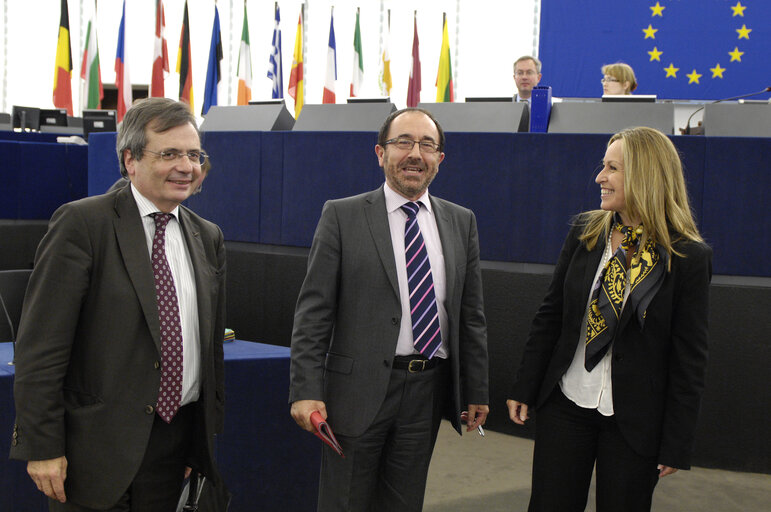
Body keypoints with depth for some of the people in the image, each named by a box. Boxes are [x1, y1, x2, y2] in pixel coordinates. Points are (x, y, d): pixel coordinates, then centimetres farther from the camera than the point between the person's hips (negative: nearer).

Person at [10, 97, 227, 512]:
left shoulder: (208, 237, 11)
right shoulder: (82, 223, -9)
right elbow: (40, 345, -12)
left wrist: (209, 435, 15)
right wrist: (42, 446, -15)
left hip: (177, 437, 5)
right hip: (98, 445, -5)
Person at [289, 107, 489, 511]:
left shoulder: (461, 222, 10)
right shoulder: (342, 216, -2)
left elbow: (471, 316, 12)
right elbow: (313, 313, -6)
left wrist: (476, 391, 10)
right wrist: (306, 391, -13)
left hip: (427, 390, 4)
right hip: (360, 389, -3)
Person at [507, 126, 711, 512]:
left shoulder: (689, 257, -11)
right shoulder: (585, 232, 1)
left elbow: (690, 357, -8)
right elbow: (549, 315, 7)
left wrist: (676, 446, -8)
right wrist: (524, 389, 5)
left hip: (633, 421, -3)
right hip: (565, 405, 3)